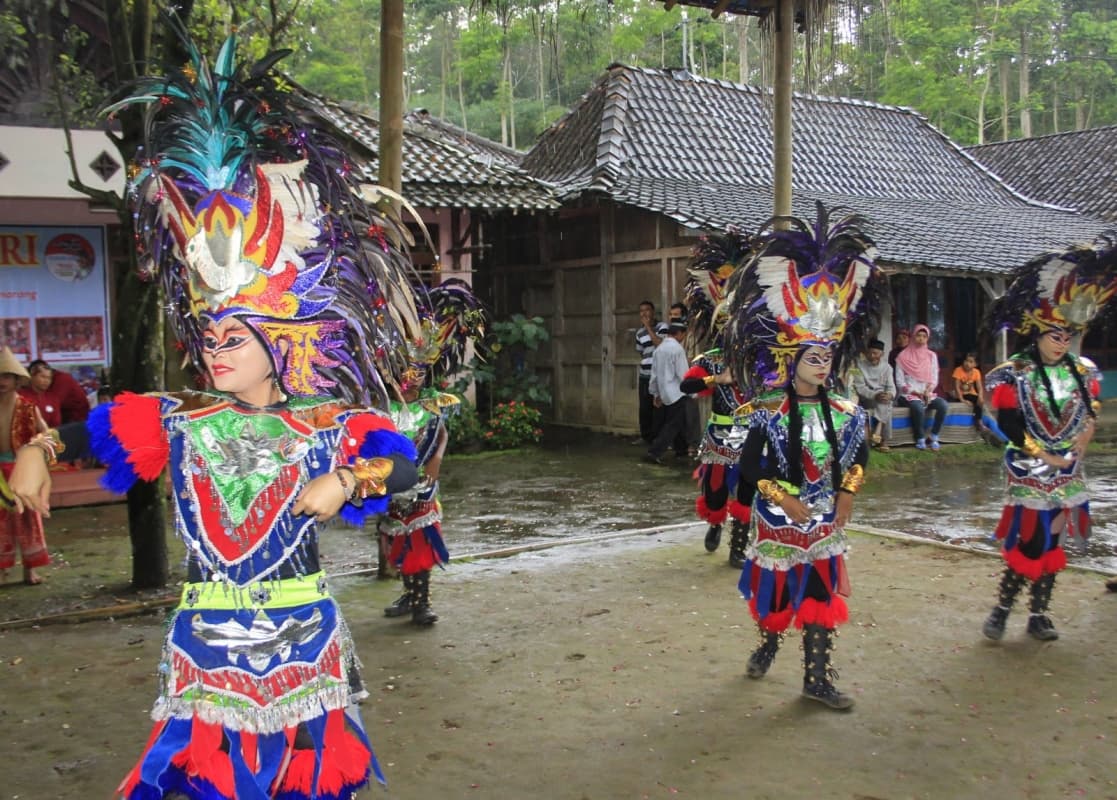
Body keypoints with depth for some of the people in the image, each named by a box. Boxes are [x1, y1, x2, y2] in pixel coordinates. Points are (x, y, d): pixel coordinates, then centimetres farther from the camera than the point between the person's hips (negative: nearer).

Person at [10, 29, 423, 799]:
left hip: (300, 637, -2)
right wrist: (36, 451, -9)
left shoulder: (330, 425, -7)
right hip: (206, 641, 2)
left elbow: (404, 463, -15)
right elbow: (83, 426, 10)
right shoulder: (176, 422, 2)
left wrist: (344, 480, -31)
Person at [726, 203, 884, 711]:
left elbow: (858, 457, 12)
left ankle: (817, 679, 16)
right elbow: (750, 466, -12)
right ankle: (768, 645, 41)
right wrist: (784, 498, -16)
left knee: (821, 597, 6)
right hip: (778, 521, -3)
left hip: (824, 524, 4)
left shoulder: (844, 413, -2)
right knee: (774, 591, 12)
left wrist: (848, 493, 0)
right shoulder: (768, 414, -15)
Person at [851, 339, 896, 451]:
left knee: (886, 401, -31)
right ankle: (883, 440, -27)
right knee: (885, 405, -30)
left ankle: (878, 432, -28)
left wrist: (889, 395, -27)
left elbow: (891, 386, -1)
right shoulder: (860, 365, -4)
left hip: (882, 396, 3)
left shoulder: (886, 367, 7)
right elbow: (859, 387, -13)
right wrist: (875, 395, -29)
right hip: (866, 398, -3)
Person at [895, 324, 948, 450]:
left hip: (927, 394, 4)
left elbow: (934, 378, 9)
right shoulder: (903, 356, -1)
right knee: (919, 407, -37)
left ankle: (933, 437, -14)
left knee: (943, 404, -27)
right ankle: (920, 439, -17)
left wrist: (928, 391, -11)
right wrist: (916, 392, -13)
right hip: (908, 395, -4)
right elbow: (900, 382, -4)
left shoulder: (932, 356, 11)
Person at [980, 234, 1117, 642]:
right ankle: (1001, 609, 8)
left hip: (1068, 472, 5)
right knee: (1029, 543, -7)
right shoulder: (1014, 375, -11)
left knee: (1053, 543, 10)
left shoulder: (1082, 371, 5)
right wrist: (1048, 457, -15)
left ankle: (1038, 615, 20)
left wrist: (1082, 442, -5)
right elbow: (1011, 427, -14)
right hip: (1029, 472, -5)